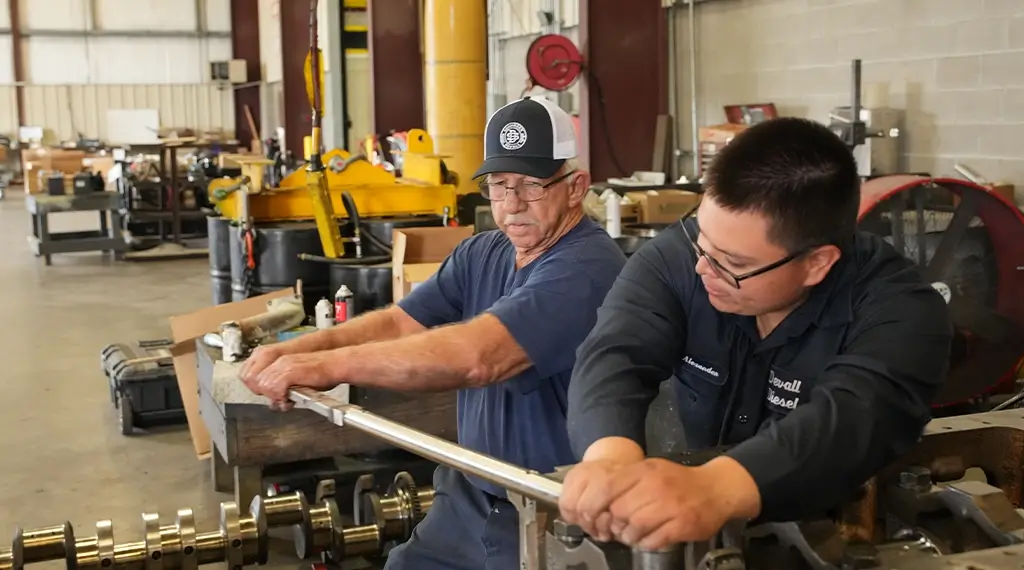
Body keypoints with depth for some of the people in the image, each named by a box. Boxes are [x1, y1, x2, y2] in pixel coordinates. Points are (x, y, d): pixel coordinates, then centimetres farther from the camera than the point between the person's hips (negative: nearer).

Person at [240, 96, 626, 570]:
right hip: (470, 499, 7)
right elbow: (399, 322, -2)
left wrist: (330, 365, -37)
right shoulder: (481, 254, 7)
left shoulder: (587, 268, -22)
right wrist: (296, 350, -19)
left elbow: (475, 354, -34)